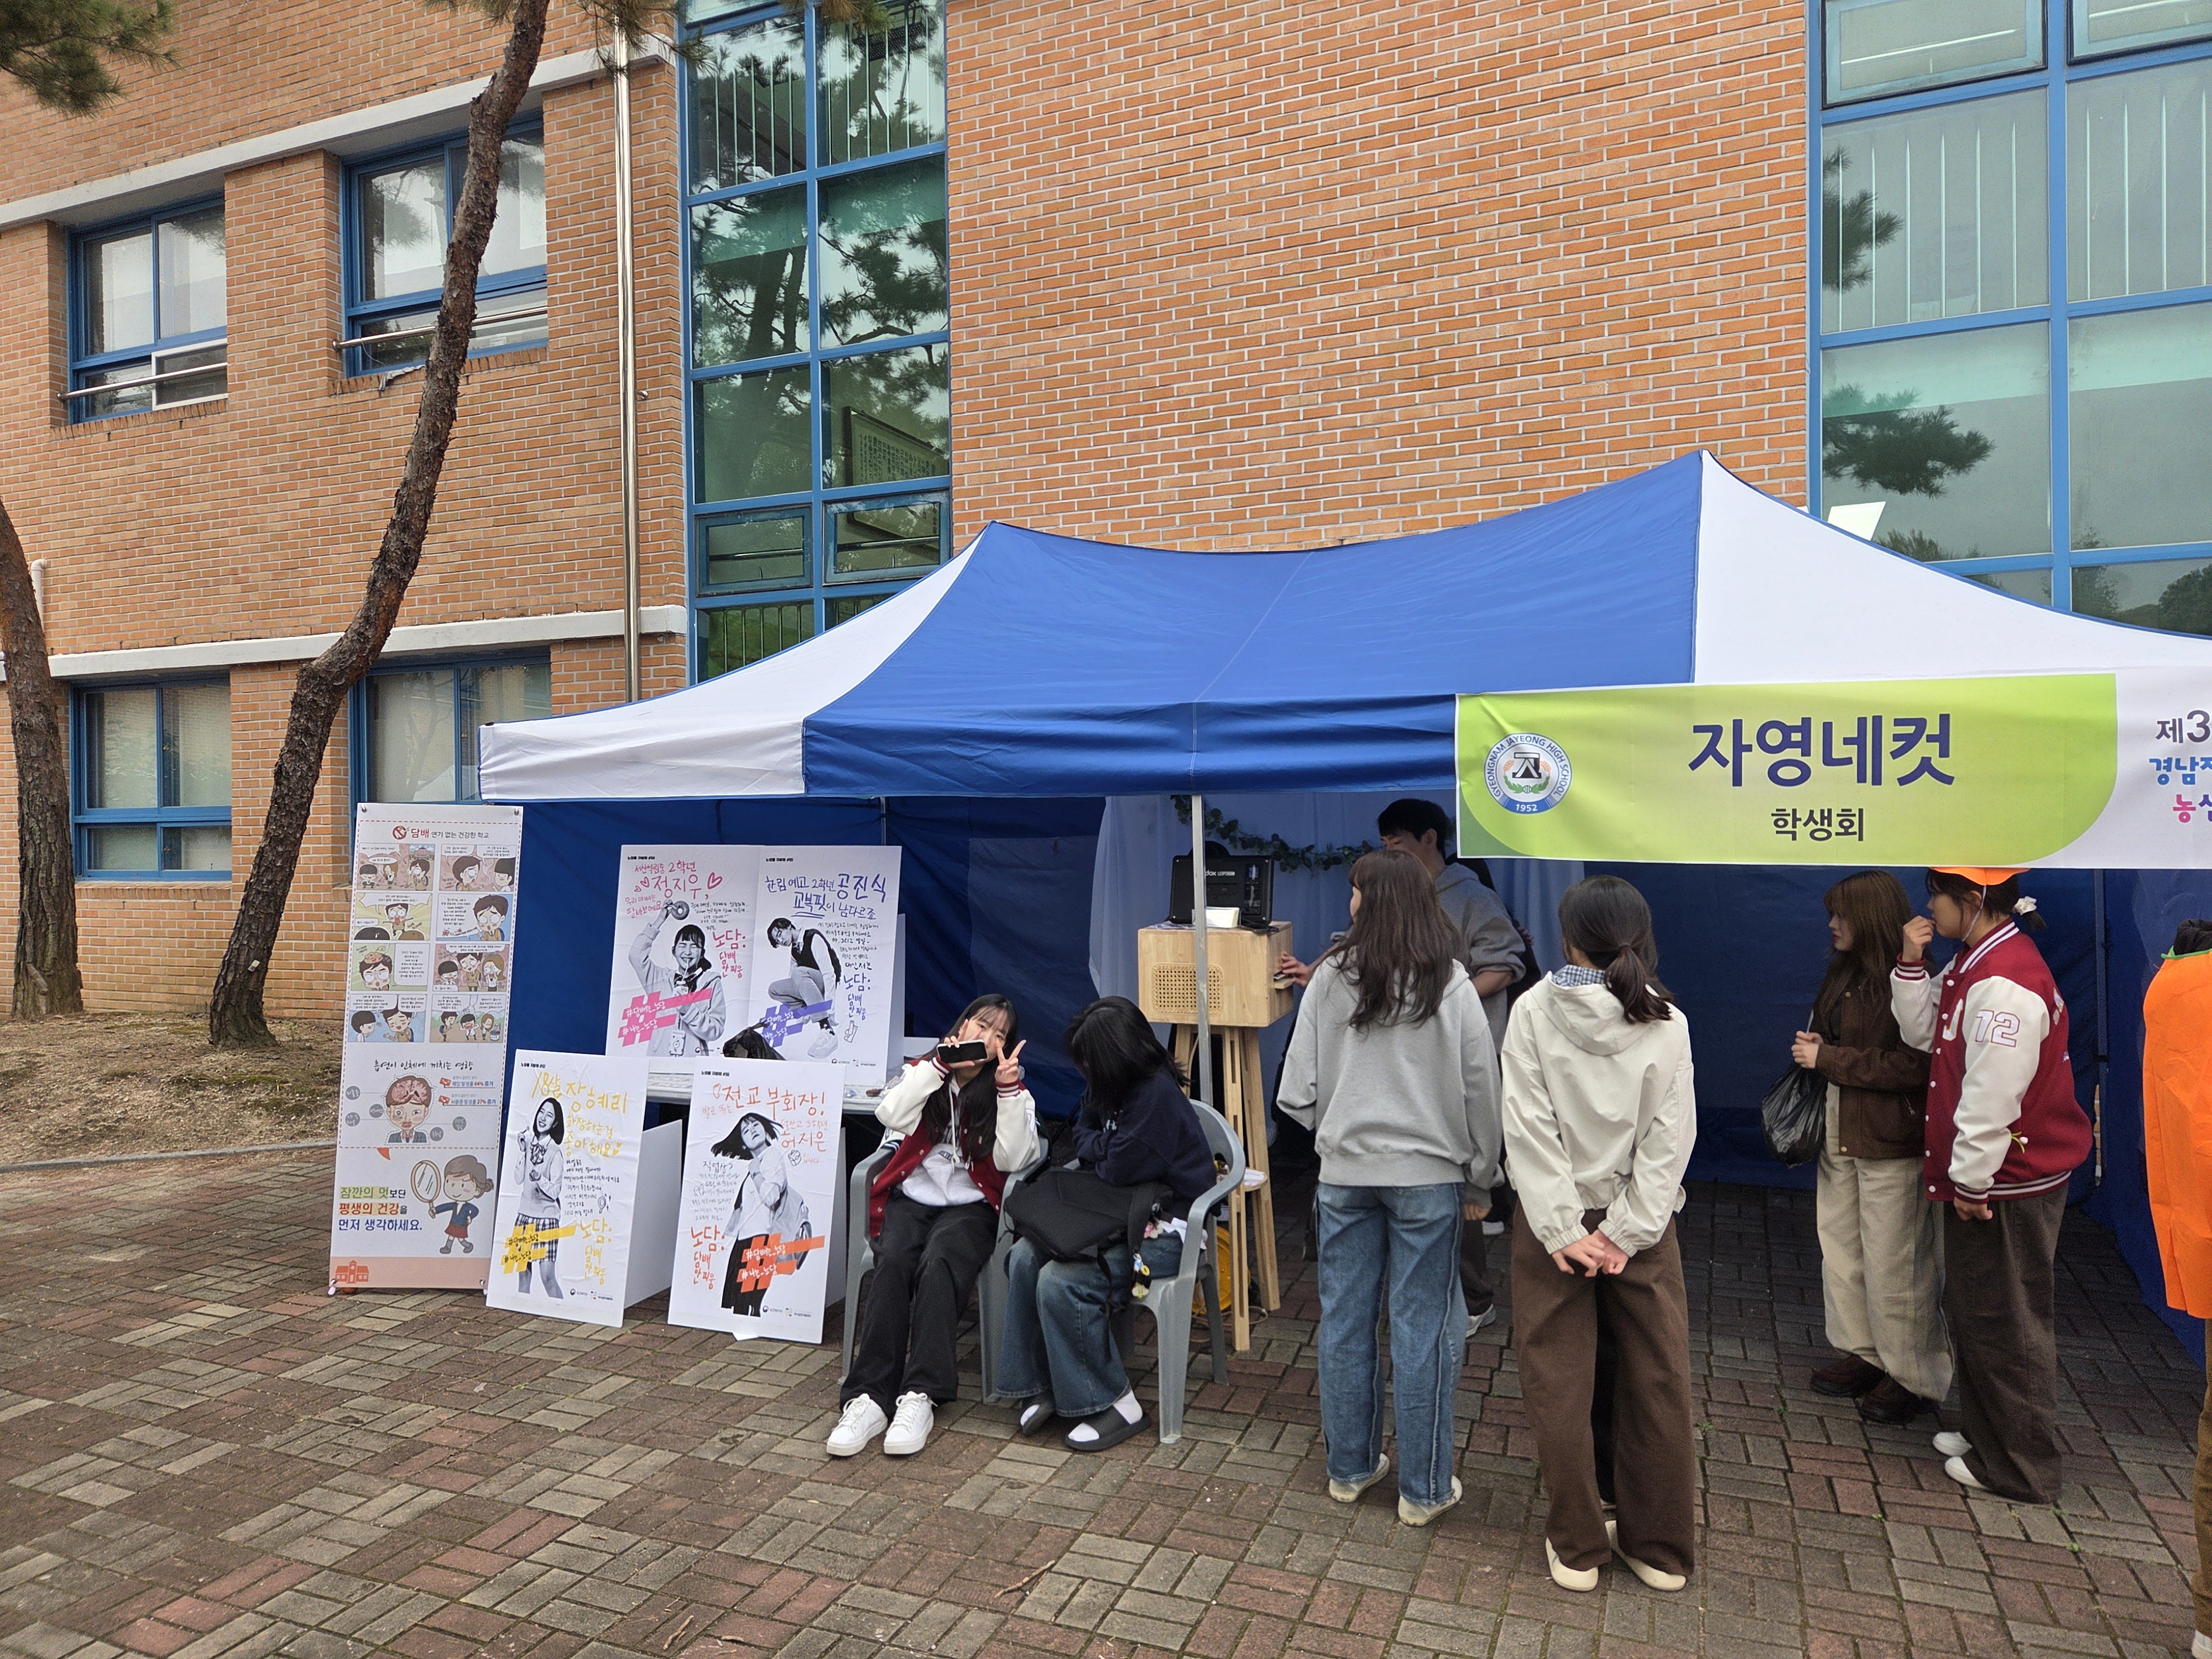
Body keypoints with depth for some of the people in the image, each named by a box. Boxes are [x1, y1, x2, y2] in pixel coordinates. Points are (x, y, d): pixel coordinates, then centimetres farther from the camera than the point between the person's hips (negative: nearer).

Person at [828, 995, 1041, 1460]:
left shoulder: (1012, 1090, 9)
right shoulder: (924, 1071, 13)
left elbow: (1013, 1159, -8)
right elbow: (892, 1116, -8)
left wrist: (1008, 1089, -13)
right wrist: (937, 1065, -11)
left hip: (970, 1206, -1)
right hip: (911, 1198, 2)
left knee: (937, 1265, -33)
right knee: (893, 1263, -30)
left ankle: (920, 1398, -35)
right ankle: (869, 1397, -32)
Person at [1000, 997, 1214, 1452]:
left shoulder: (1157, 1094, -21)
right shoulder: (1108, 1087, 8)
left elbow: (1119, 1170, -19)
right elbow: (1082, 1137, 18)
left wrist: (1093, 1150, 2)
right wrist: (1104, 1150, -4)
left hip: (1165, 1228, -9)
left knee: (1061, 1282, -26)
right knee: (1025, 1258, -12)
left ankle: (1115, 1405, -10)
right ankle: (1038, 1386, -3)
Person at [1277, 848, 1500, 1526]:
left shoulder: (1330, 978, -5)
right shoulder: (1451, 986, -7)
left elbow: (1299, 1088, -2)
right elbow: (1480, 1091, -3)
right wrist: (1481, 1182, 7)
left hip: (1345, 1171, 2)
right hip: (1429, 1173, -1)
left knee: (1346, 1320, 13)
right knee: (1423, 1330, 7)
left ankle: (1351, 1467, 28)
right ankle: (1424, 1488, 18)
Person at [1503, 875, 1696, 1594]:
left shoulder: (1533, 1010, -10)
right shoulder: (1667, 1021, -5)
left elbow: (1530, 1128, -13)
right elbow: (1669, 1138, -8)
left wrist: (1564, 1231, -10)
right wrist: (1625, 1234, -8)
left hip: (1555, 1221, -1)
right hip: (1642, 1223, 2)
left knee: (1560, 1389, 10)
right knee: (1657, 1385, 14)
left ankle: (1576, 1548, 20)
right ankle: (1659, 1548, 25)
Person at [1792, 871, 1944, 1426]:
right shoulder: (1843, 974, 10)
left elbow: (1912, 1067, -23)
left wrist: (1828, 1060, -18)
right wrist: (1813, 1047, 2)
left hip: (1891, 1142, -9)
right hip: (1839, 1131, 9)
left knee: (1892, 1262, 2)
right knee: (1841, 1249, 15)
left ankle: (1914, 1376, 17)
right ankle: (1864, 1353, 30)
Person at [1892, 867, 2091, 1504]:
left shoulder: (2004, 984, -26)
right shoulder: (1973, 964, 6)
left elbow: (1993, 1095, -26)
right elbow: (1928, 1036, 12)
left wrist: (1971, 1181, -18)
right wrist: (1912, 966, -1)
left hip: (2009, 1186, -10)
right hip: (1980, 1178, 10)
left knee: (2005, 1325, 4)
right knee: (1974, 1313, 21)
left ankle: (2019, 1468, 19)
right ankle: (1986, 1433, 36)